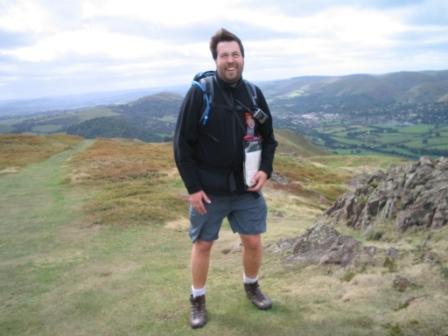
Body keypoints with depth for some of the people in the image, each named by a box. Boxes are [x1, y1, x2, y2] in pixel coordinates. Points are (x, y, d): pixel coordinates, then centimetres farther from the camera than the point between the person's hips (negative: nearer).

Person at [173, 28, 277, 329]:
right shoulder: (199, 92, -12)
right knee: (202, 245, 9)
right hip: (208, 189, -3)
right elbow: (182, 143, -10)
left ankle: (252, 286, 38)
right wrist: (192, 187, -13)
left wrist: (265, 170, -5)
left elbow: (268, 137, 11)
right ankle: (198, 300, 30)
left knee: (253, 242, 10)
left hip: (247, 187, 3)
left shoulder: (254, 93, 1)